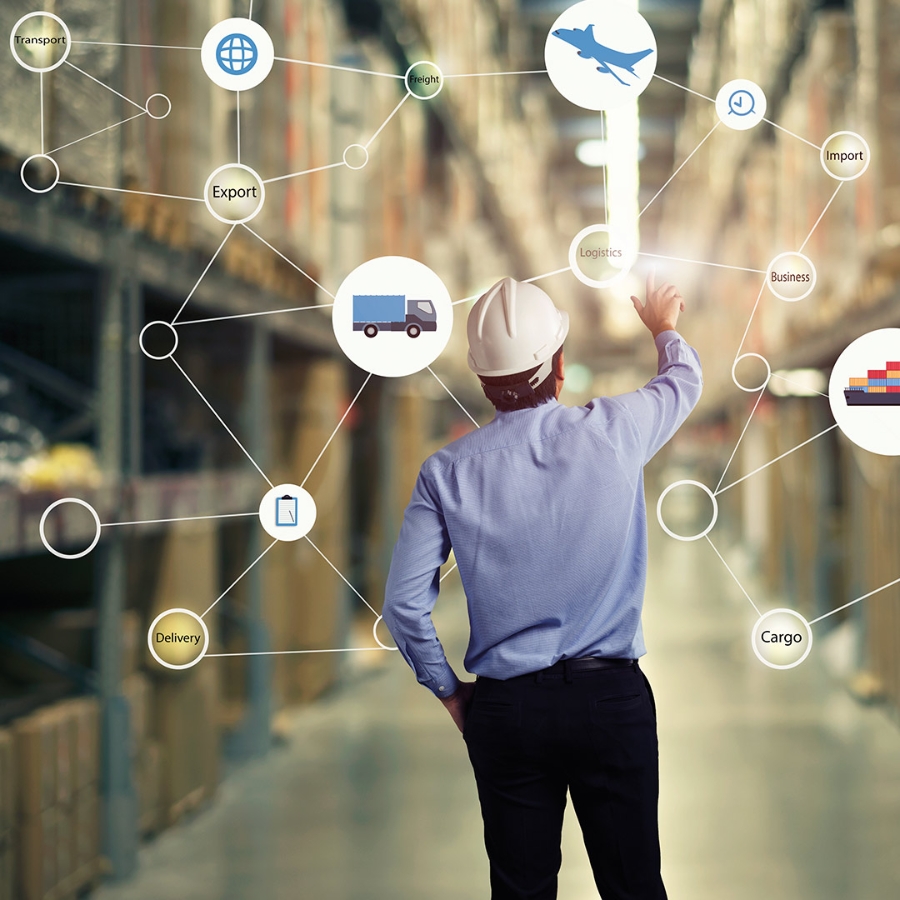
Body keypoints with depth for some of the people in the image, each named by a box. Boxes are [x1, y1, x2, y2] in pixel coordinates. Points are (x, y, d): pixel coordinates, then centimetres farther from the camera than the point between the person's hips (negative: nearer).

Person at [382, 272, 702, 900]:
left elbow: (404, 604, -3)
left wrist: (449, 691, 12)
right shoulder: (614, 432, -5)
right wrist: (665, 329, 39)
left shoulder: (449, 472, -4)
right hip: (613, 698, -1)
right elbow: (685, 381, 17)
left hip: (506, 708, 1)